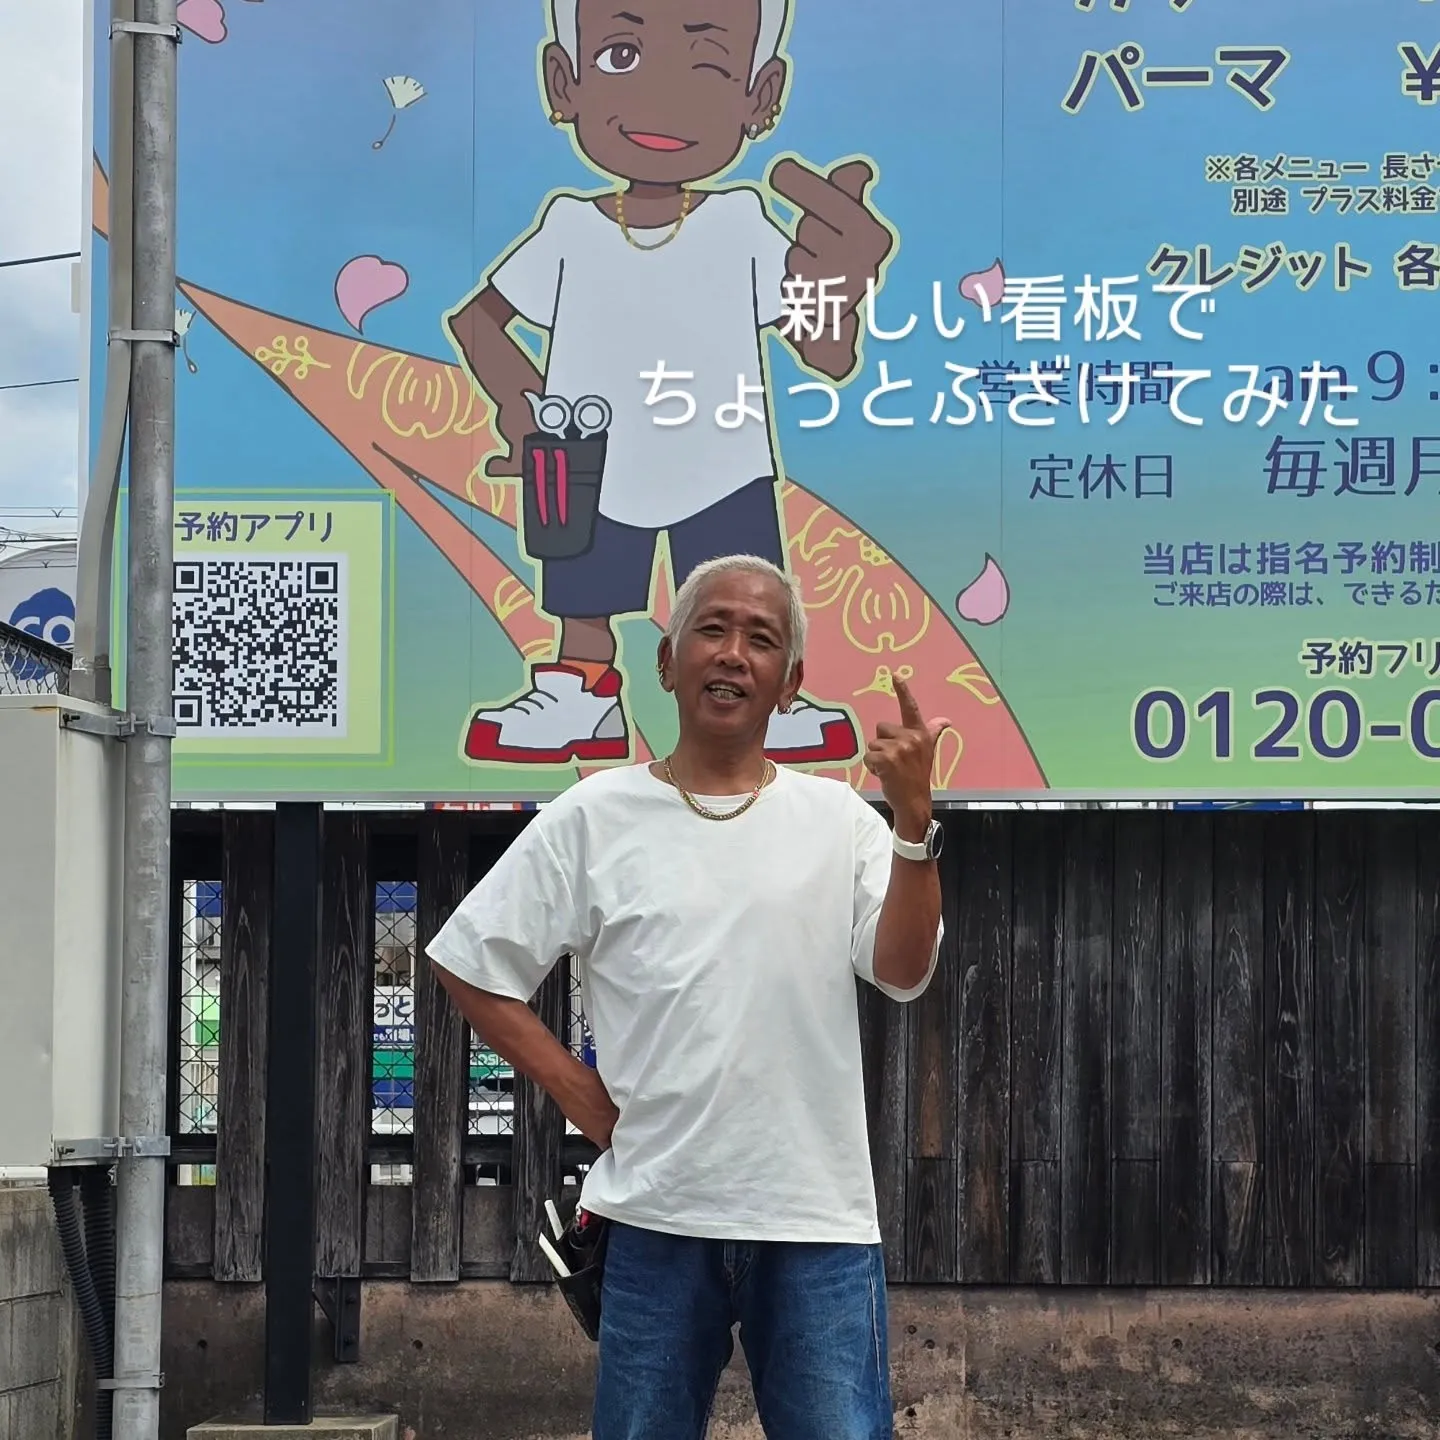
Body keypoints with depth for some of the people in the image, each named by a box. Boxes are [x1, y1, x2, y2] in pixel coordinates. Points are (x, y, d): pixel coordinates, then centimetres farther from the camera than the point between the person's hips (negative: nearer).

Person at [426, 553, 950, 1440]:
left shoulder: (840, 820, 4)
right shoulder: (595, 817, 3)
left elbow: (904, 972, -7)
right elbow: (472, 965, 7)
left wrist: (914, 819, -18)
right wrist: (582, 1095, 1)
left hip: (819, 1219, 0)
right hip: (658, 1213, 0)